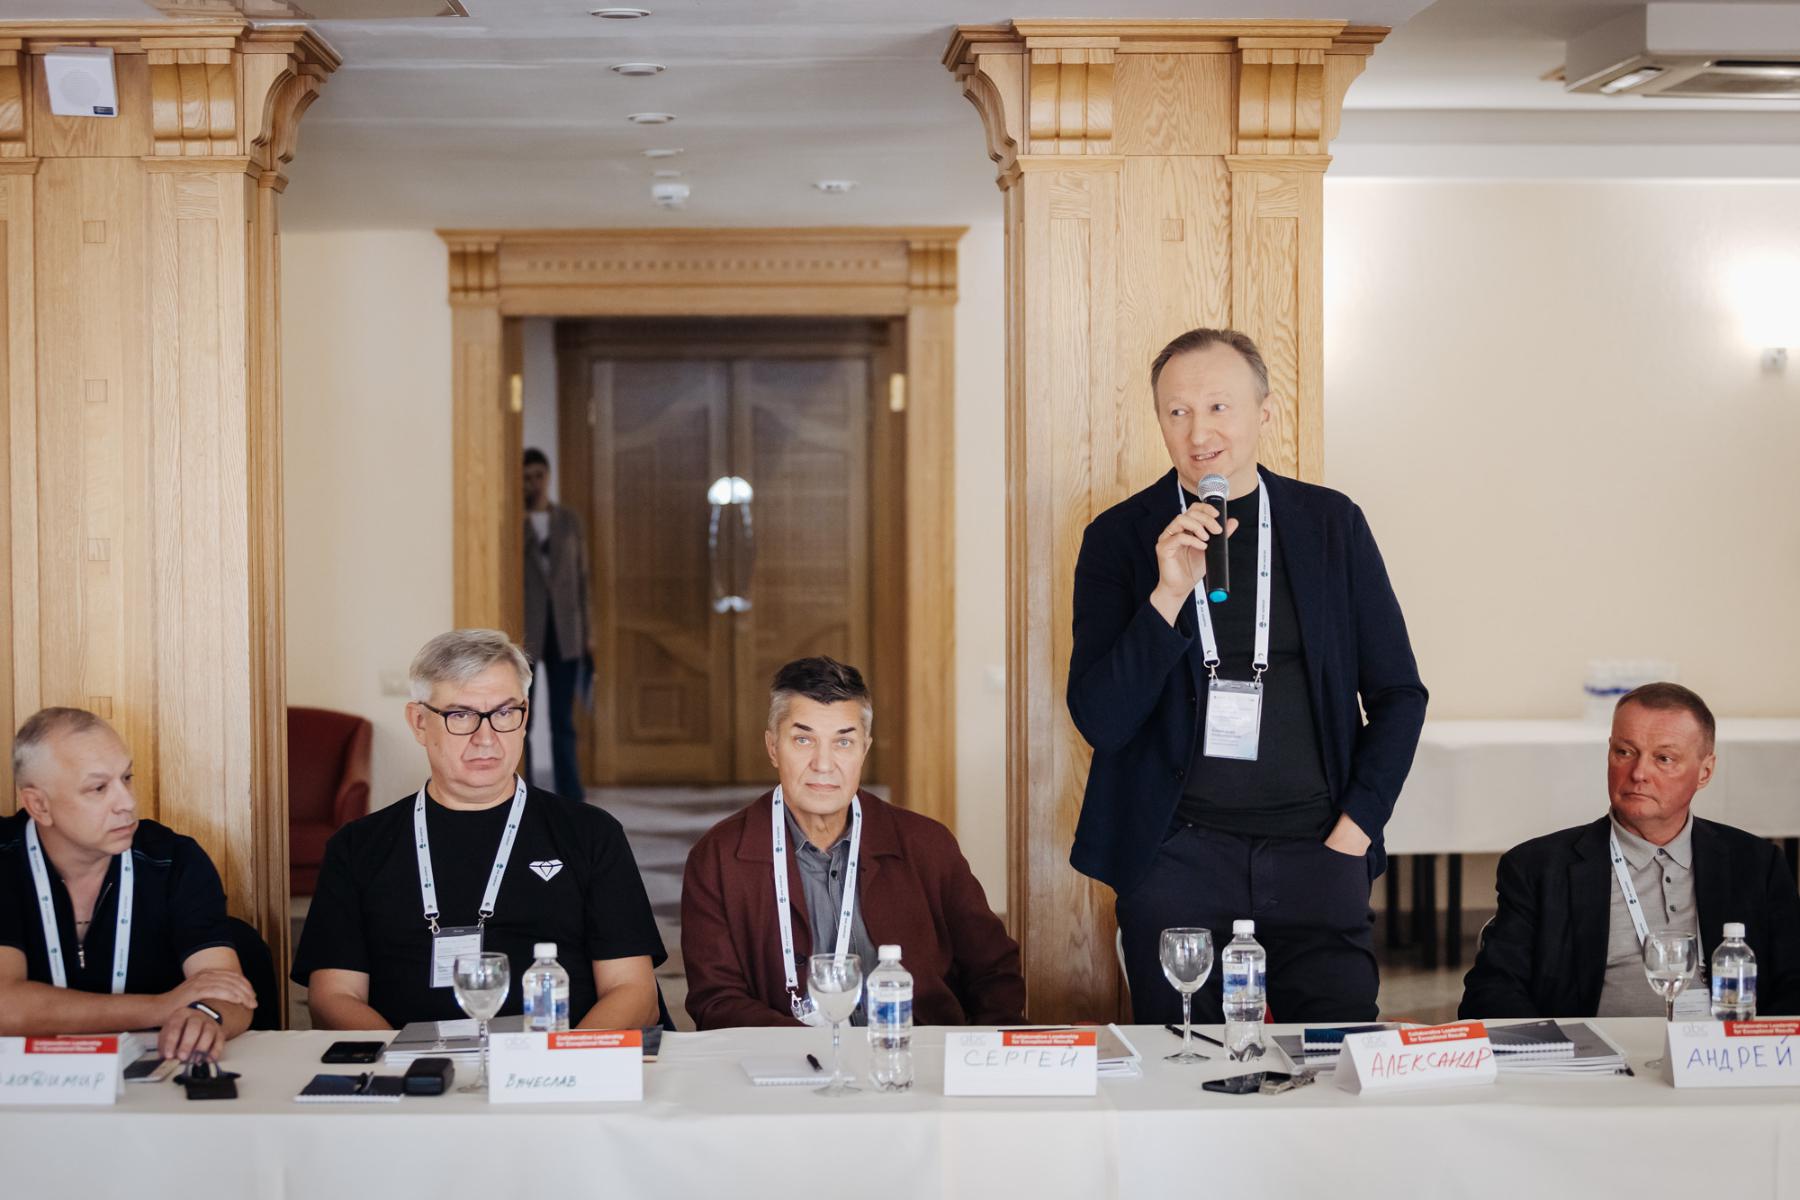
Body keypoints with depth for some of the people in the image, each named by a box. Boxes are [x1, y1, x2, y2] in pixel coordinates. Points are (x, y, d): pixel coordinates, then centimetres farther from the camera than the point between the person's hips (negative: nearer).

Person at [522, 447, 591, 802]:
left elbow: (581, 577, 11)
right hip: (524, 632, -2)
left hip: (564, 630, 2)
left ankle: (572, 801, 3)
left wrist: (587, 632, 7)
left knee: (563, 722, 3)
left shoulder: (568, 522, 10)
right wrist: (523, 526, -16)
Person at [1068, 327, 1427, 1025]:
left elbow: (1398, 694, 12)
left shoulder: (1331, 524, 7)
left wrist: (1354, 827, 0)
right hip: (1176, 856, -1)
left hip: (1314, 855, 1)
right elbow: (1100, 723, -6)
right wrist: (1169, 593, -17)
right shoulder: (1121, 537, 2)